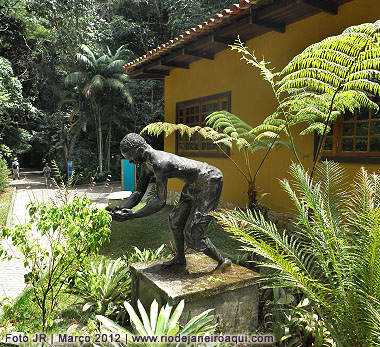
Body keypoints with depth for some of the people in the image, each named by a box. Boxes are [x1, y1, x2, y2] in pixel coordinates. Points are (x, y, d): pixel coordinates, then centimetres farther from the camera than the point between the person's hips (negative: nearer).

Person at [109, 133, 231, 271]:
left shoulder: (160, 163, -32)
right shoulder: (146, 164, 1)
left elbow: (161, 201, -30)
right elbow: (139, 192, 5)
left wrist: (133, 215, -28)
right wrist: (123, 209, -11)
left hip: (210, 181, -10)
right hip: (194, 183, 10)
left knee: (193, 232, -9)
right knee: (176, 220, 18)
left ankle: (222, 261, 10)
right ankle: (180, 258, 37)